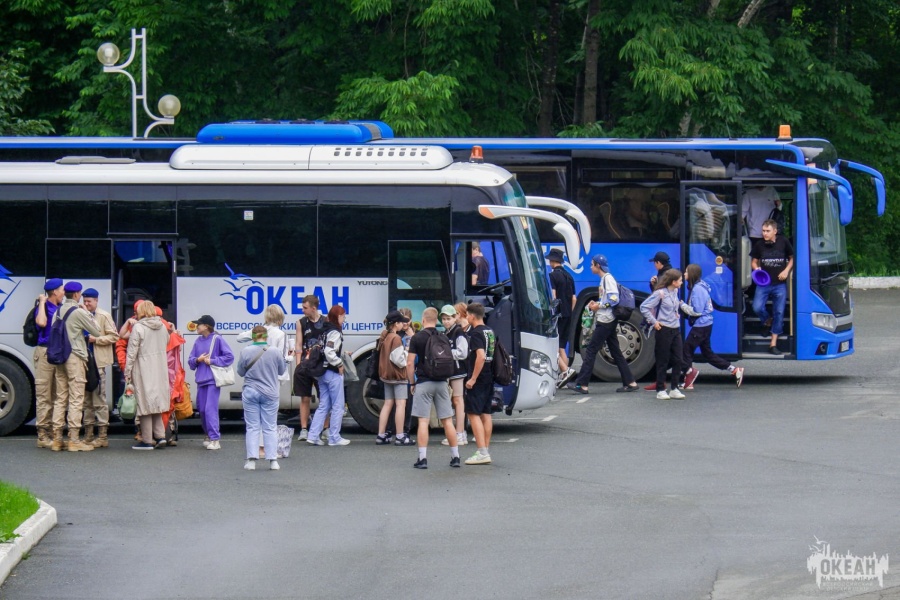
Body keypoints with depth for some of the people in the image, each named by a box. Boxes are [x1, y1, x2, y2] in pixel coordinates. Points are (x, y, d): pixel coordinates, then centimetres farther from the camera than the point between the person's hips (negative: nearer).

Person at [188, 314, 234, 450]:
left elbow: (229, 357, -9)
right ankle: (209, 435, 26)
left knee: (210, 409, -14)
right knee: (201, 409, 10)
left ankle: (215, 440, -14)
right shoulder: (198, 341, 12)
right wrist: (198, 359, -7)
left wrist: (212, 361, -12)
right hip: (201, 380, 7)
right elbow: (191, 361, 14)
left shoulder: (217, 339, -6)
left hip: (213, 379, -7)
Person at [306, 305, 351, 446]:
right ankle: (334, 438, 4)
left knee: (323, 406, 12)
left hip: (323, 372, 9)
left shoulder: (325, 330, 12)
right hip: (333, 373, -9)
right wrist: (339, 364, -13)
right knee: (337, 406, 1)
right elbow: (329, 352, -24)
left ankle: (313, 436, 6)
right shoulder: (335, 332, -14)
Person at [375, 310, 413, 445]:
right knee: (401, 404, -5)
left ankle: (381, 435, 12)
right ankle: (400, 437, -8)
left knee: (388, 404, 13)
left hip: (386, 374, 8)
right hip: (397, 374, -8)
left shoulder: (384, 336, 8)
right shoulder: (396, 338, -16)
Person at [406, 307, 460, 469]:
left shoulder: (417, 338, -5)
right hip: (441, 383, 4)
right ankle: (455, 457, 10)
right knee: (447, 420, 8)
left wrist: (412, 382, 2)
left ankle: (422, 458, -8)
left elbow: (410, 363, -9)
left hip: (423, 383, -4)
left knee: (423, 421, -4)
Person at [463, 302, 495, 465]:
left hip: (478, 379, -9)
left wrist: (473, 378, -22)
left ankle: (482, 453, -14)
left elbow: (480, 356, -25)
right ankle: (486, 451, 16)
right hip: (489, 377, 9)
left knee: (473, 414, -8)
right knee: (486, 413, 13)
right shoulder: (490, 332, 12)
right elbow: (495, 353, 19)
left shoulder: (476, 333, -15)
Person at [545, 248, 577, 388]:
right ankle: (563, 376, 9)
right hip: (568, 316, 8)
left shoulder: (553, 275, -10)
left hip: (557, 314, -8)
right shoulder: (568, 276, 14)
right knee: (561, 347, 13)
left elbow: (552, 296, -17)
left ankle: (566, 370, -23)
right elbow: (573, 299, 16)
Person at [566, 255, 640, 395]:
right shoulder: (604, 279, 18)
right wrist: (596, 304, 8)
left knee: (591, 350, -9)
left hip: (605, 321, -10)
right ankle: (630, 383, 9)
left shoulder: (608, 278, -12)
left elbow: (614, 299, -21)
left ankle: (581, 384, -10)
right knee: (616, 352, 10)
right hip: (608, 321, 10)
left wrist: (598, 306, -14)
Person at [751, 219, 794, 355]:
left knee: (779, 313, 0)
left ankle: (773, 344, 9)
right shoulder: (759, 245, 0)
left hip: (779, 284, -1)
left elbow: (792, 258, 9)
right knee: (757, 308, -15)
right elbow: (753, 262, 11)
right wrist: (756, 269, -11)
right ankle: (768, 323, 21)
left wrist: (786, 270, -7)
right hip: (763, 283, 1)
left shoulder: (783, 242, -3)